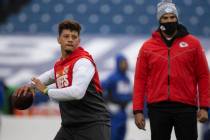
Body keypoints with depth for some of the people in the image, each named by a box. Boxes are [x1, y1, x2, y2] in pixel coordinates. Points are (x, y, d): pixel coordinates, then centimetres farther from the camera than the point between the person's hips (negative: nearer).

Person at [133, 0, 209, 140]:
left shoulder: (193, 43, 5)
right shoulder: (148, 46, 7)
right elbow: (140, 79, 6)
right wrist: (138, 110, -1)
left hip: (186, 107, -1)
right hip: (158, 107, 1)